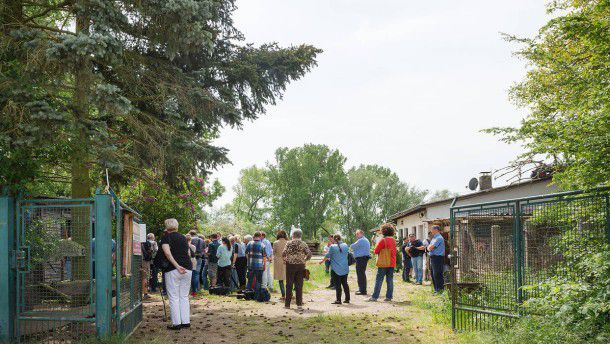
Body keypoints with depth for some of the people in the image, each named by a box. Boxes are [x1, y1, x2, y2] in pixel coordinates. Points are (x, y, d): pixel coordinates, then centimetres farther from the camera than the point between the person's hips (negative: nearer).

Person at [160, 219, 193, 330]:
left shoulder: (166, 237, -2)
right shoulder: (183, 237, 15)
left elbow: (167, 252, -17)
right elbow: (189, 253, 16)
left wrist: (177, 266, -22)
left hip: (173, 270, -5)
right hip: (187, 269, 5)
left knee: (174, 297, 1)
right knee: (184, 296, 12)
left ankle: (176, 323, 1)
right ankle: (186, 322, 11)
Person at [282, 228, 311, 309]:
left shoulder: (289, 243, -4)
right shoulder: (303, 244, 0)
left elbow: (283, 254, -12)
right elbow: (309, 254, -8)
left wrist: (285, 259, 7)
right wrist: (304, 260, 7)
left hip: (290, 265, -1)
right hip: (300, 266, 1)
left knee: (289, 285, 6)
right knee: (299, 285, 7)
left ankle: (287, 304, 9)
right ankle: (299, 304, 6)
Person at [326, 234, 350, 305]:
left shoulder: (332, 247, -12)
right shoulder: (345, 246, 2)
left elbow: (328, 256, -4)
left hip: (336, 269, -4)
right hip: (345, 269, 4)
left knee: (337, 284, -1)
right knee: (345, 283, 14)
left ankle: (338, 300, -1)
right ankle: (347, 299, 18)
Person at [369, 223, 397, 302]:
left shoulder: (383, 240, -13)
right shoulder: (393, 240, 8)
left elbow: (376, 251, -9)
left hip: (383, 263, -6)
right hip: (392, 263, 6)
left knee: (379, 280, -3)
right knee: (390, 280, 8)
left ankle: (374, 297, -2)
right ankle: (389, 297, 8)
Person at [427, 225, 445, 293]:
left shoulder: (439, 238, -14)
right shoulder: (434, 238, 18)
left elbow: (430, 248, -19)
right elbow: (429, 248, 21)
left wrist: (429, 247, 0)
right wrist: (429, 248, 2)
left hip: (437, 258, -10)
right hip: (433, 257, 10)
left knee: (437, 275, -9)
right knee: (433, 275, 14)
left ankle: (440, 290, -5)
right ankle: (436, 289, 21)